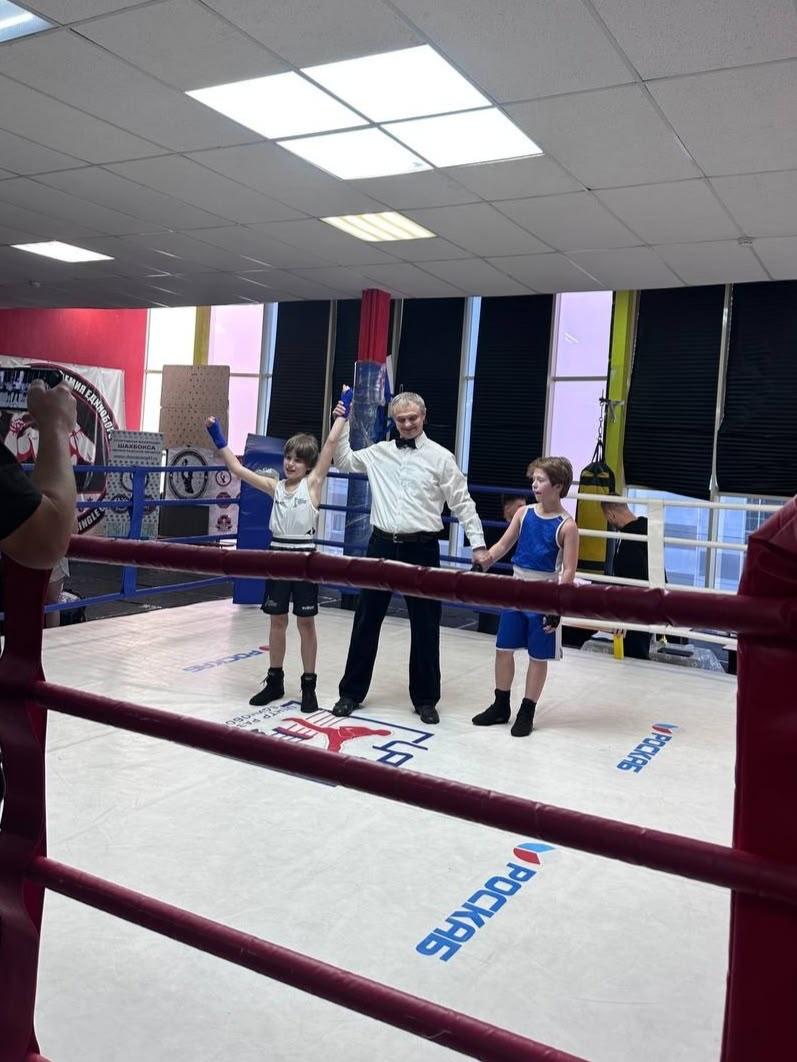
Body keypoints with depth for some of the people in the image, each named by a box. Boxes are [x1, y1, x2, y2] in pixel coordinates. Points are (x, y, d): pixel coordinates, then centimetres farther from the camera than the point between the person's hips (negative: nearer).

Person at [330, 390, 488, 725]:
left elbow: (462, 503, 0)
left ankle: (425, 699, 22)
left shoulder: (440, 457, -1)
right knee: (366, 621, 9)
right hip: (382, 545, 3)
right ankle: (351, 692, 23)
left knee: (425, 627, 6)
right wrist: (341, 425, 6)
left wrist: (478, 544, -4)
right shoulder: (379, 452, 7)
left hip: (421, 548, -2)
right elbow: (343, 461, 19)